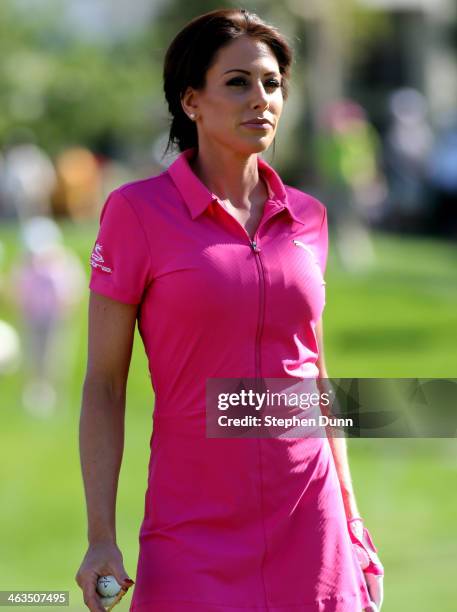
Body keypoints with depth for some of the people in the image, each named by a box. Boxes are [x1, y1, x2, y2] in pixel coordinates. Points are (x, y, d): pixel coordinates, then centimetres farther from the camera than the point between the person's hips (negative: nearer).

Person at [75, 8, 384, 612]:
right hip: (193, 530, -4)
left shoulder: (307, 216, 8)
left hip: (307, 520, 4)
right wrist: (101, 537, -10)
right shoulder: (138, 211, -5)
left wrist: (349, 513, 14)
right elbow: (103, 385, -4)